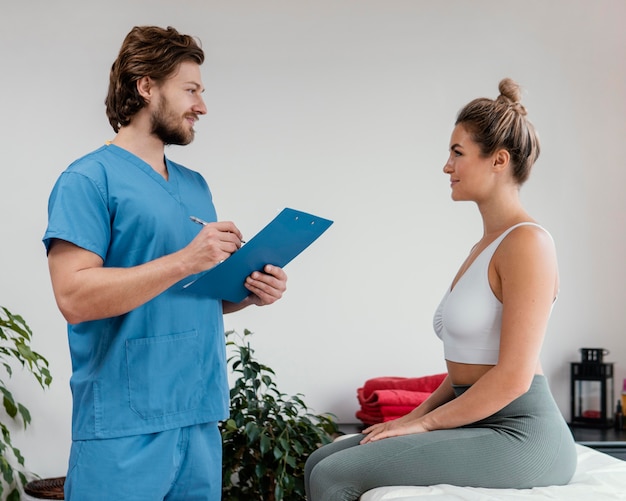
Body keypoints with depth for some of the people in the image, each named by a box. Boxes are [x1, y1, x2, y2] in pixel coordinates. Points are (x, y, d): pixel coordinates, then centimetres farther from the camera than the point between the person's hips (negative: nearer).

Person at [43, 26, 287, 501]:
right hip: (126, 428, -7)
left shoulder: (196, 186, 16)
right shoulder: (90, 179, -7)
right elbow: (74, 297, -19)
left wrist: (250, 292, 2)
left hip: (201, 418, 7)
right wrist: (186, 261, -21)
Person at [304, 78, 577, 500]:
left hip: (519, 437, -9)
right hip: (476, 428, 9)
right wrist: (416, 416, 7)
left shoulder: (527, 242, -14)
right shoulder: (486, 245, 17)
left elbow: (513, 377, -19)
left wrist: (424, 422, -11)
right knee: (321, 461, 2)